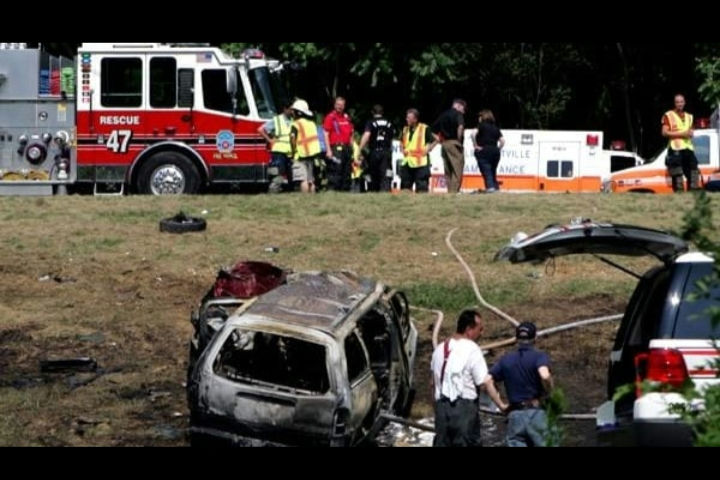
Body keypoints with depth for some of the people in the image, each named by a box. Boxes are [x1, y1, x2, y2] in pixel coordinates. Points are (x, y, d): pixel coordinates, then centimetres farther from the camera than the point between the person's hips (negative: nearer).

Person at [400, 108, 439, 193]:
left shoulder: (424, 129, -5)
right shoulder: (405, 129, 13)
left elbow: (436, 140, -2)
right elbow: (402, 141, 32)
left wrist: (427, 149, -8)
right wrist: (403, 150, 14)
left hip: (420, 163, -6)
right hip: (407, 163, 6)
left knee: (421, 188, -6)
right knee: (405, 186, 8)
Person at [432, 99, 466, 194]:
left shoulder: (443, 115, 17)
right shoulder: (458, 114, -5)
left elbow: (434, 130, 20)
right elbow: (460, 126, -25)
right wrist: (459, 139, -13)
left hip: (444, 143, 7)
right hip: (454, 143, -7)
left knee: (448, 170, 12)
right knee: (457, 169, -7)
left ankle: (449, 191, 12)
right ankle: (454, 191, -14)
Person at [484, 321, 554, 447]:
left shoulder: (506, 359, 10)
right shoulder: (539, 356, -3)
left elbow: (488, 381, 2)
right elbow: (544, 375, -24)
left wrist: (501, 405, 6)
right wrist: (548, 393, -5)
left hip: (515, 414, 3)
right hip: (536, 412, -3)